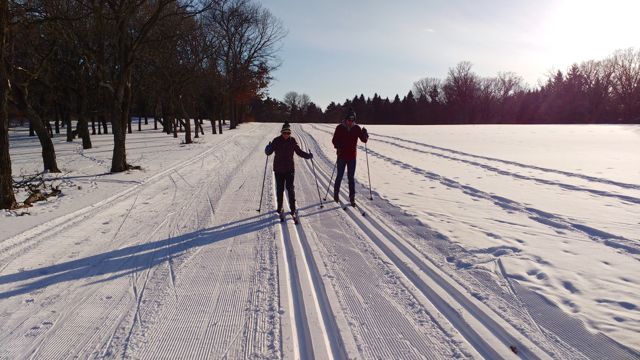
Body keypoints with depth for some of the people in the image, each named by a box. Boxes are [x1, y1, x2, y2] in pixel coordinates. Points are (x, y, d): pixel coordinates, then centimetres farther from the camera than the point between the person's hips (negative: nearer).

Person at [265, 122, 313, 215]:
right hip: (278, 169, 0)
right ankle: (279, 207, 20)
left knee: (290, 188, -5)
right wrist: (268, 148, -27)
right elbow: (268, 152, -5)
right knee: (280, 189, 7)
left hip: (289, 169, 0)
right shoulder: (276, 141, -4)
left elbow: (299, 151, 12)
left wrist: (308, 155, -1)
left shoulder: (292, 141, 1)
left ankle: (293, 207, 1)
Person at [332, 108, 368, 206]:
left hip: (352, 157, 1)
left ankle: (352, 197, 9)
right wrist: (338, 146, -23)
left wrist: (365, 134, -24)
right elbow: (334, 140, -3)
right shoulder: (340, 128, -5)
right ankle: (336, 193, 28)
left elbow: (364, 140, -2)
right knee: (339, 176, 8)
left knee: (351, 178, 4)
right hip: (342, 156, -1)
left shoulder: (356, 128, 1)